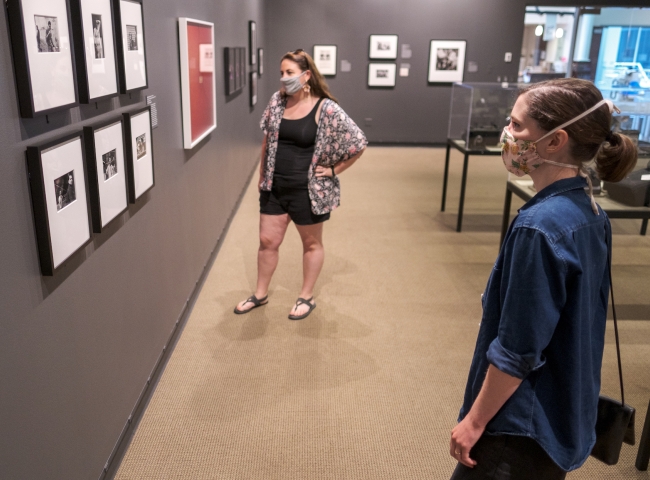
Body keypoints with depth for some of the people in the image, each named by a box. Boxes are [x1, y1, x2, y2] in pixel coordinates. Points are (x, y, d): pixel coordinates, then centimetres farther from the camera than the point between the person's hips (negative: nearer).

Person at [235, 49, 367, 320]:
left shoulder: (327, 109, -16)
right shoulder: (277, 102, 1)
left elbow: (359, 143, -13)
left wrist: (333, 170, -10)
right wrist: (262, 175, 12)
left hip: (308, 190, -5)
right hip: (274, 187, 5)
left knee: (312, 244, 13)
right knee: (267, 241, 14)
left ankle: (307, 298, 30)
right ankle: (260, 295, 32)